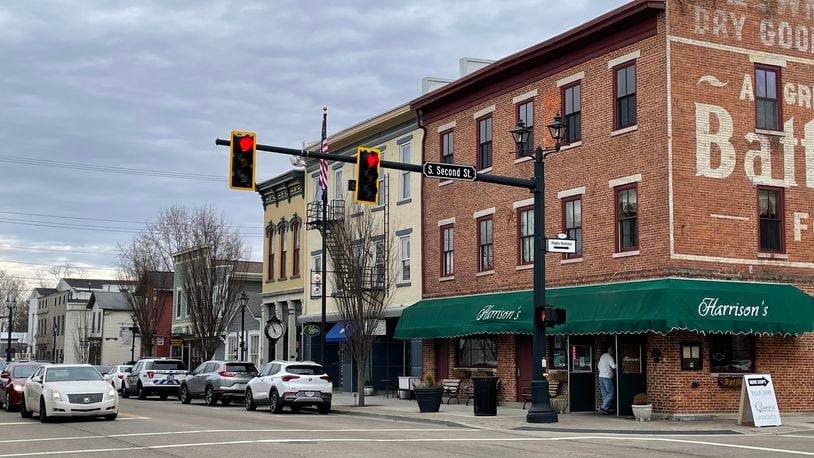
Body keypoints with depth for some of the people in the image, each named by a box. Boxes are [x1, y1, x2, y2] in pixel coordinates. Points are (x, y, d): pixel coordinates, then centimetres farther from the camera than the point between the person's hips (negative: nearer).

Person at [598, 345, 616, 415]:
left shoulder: (602, 356, 15)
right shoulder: (609, 357, -11)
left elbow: (599, 366, 21)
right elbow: (614, 366, -21)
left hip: (601, 377, 9)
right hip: (607, 377, -9)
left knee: (604, 395, 9)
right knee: (610, 394, -5)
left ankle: (606, 409, 7)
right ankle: (603, 408, -11)